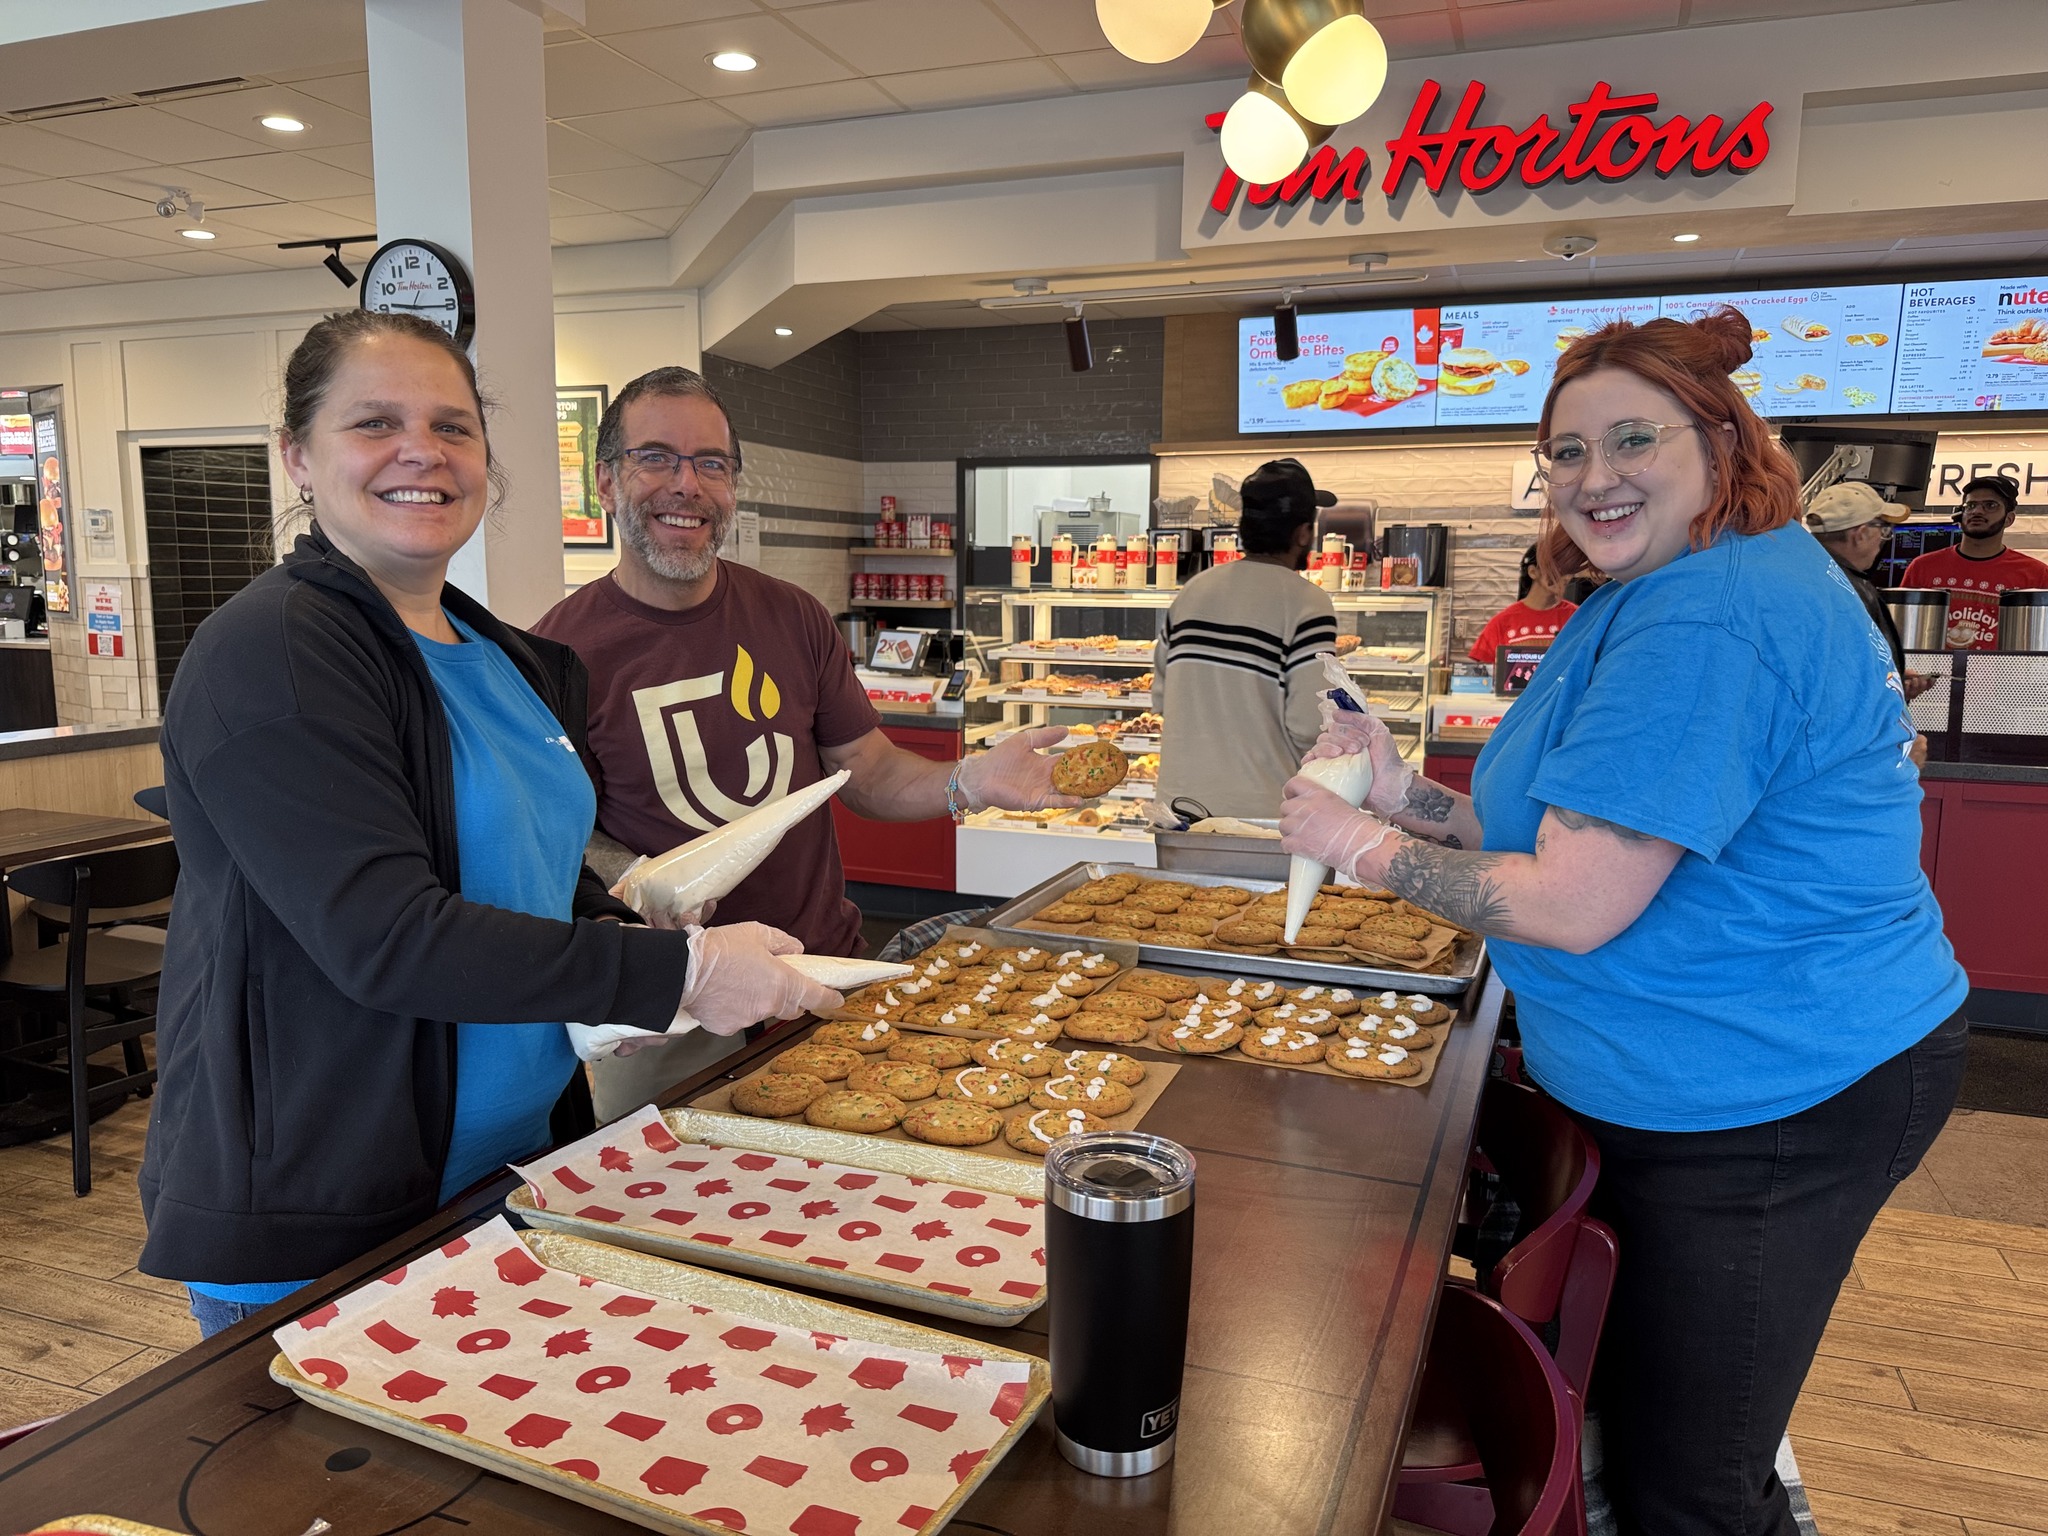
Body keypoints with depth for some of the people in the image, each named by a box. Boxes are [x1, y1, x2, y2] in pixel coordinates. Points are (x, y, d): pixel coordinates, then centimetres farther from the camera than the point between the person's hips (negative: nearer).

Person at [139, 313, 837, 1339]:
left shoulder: (510, 660, 8)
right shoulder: (273, 654, -18)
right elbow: (386, 937, -26)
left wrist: (613, 933, -2)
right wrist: (677, 972, -26)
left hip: (510, 1169, 8)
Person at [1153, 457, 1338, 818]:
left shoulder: (1193, 590, 6)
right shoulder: (1306, 603, -11)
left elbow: (1161, 696, 11)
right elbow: (1309, 725, -15)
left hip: (1181, 800, 5)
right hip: (1261, 808, -5)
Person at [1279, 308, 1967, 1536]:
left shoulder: (1708, 619, -27)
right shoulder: (1667, 595, 9)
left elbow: (1573, 906, -28)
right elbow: (1574, 831, 10)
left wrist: (1370, 848, -16)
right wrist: (1409, 796, -3)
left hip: (1769, 1111, -10)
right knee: (1639, 1412, 28)